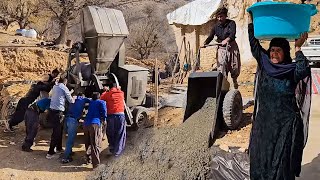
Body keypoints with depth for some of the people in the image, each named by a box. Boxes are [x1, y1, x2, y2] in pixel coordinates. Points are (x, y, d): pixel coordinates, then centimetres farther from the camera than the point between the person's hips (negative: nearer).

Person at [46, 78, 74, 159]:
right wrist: (74, 100, 21)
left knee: (59, 130, 21)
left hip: (51, 110, 7)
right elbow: (70, 100, -1)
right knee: (56, 133, -3)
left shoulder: (55, 87, 13)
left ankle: (59, 148, 32)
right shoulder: (64, 88, -6)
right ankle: (50, 153, -2)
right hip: (58, 112, -7)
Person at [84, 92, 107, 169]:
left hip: (86, 124, 6)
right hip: (95, 124, -6)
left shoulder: (90, 102, 25)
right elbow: (104, 110, -6)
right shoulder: (101, 102, 8)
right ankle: (96, 164, -6)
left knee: (88, 143, 21)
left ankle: (88, 159, 29)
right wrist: (104, 119, 8)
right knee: (95, 145, -4)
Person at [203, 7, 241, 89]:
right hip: (221, 48, 2)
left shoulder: (231, 23, -7)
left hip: (231, 47, -2)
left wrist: (226, 40, -43)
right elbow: (210, 37, -4)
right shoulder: (216, 26, 3)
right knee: (221, 65, -12)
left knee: (234, 66, 5)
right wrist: (205, 43, -25)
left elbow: (232, 34, -23)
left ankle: (234, 81, 30)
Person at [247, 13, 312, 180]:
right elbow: (254, 45, 4)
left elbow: (303, 70, -28)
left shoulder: (292, 71, -5)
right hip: (263, 122, 4)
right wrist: (250, 22, 1)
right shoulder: (265, 64, 6)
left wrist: (298, 48, -20)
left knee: (280, 163, 0)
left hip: (285, 125, -4)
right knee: (259, 159, 7)